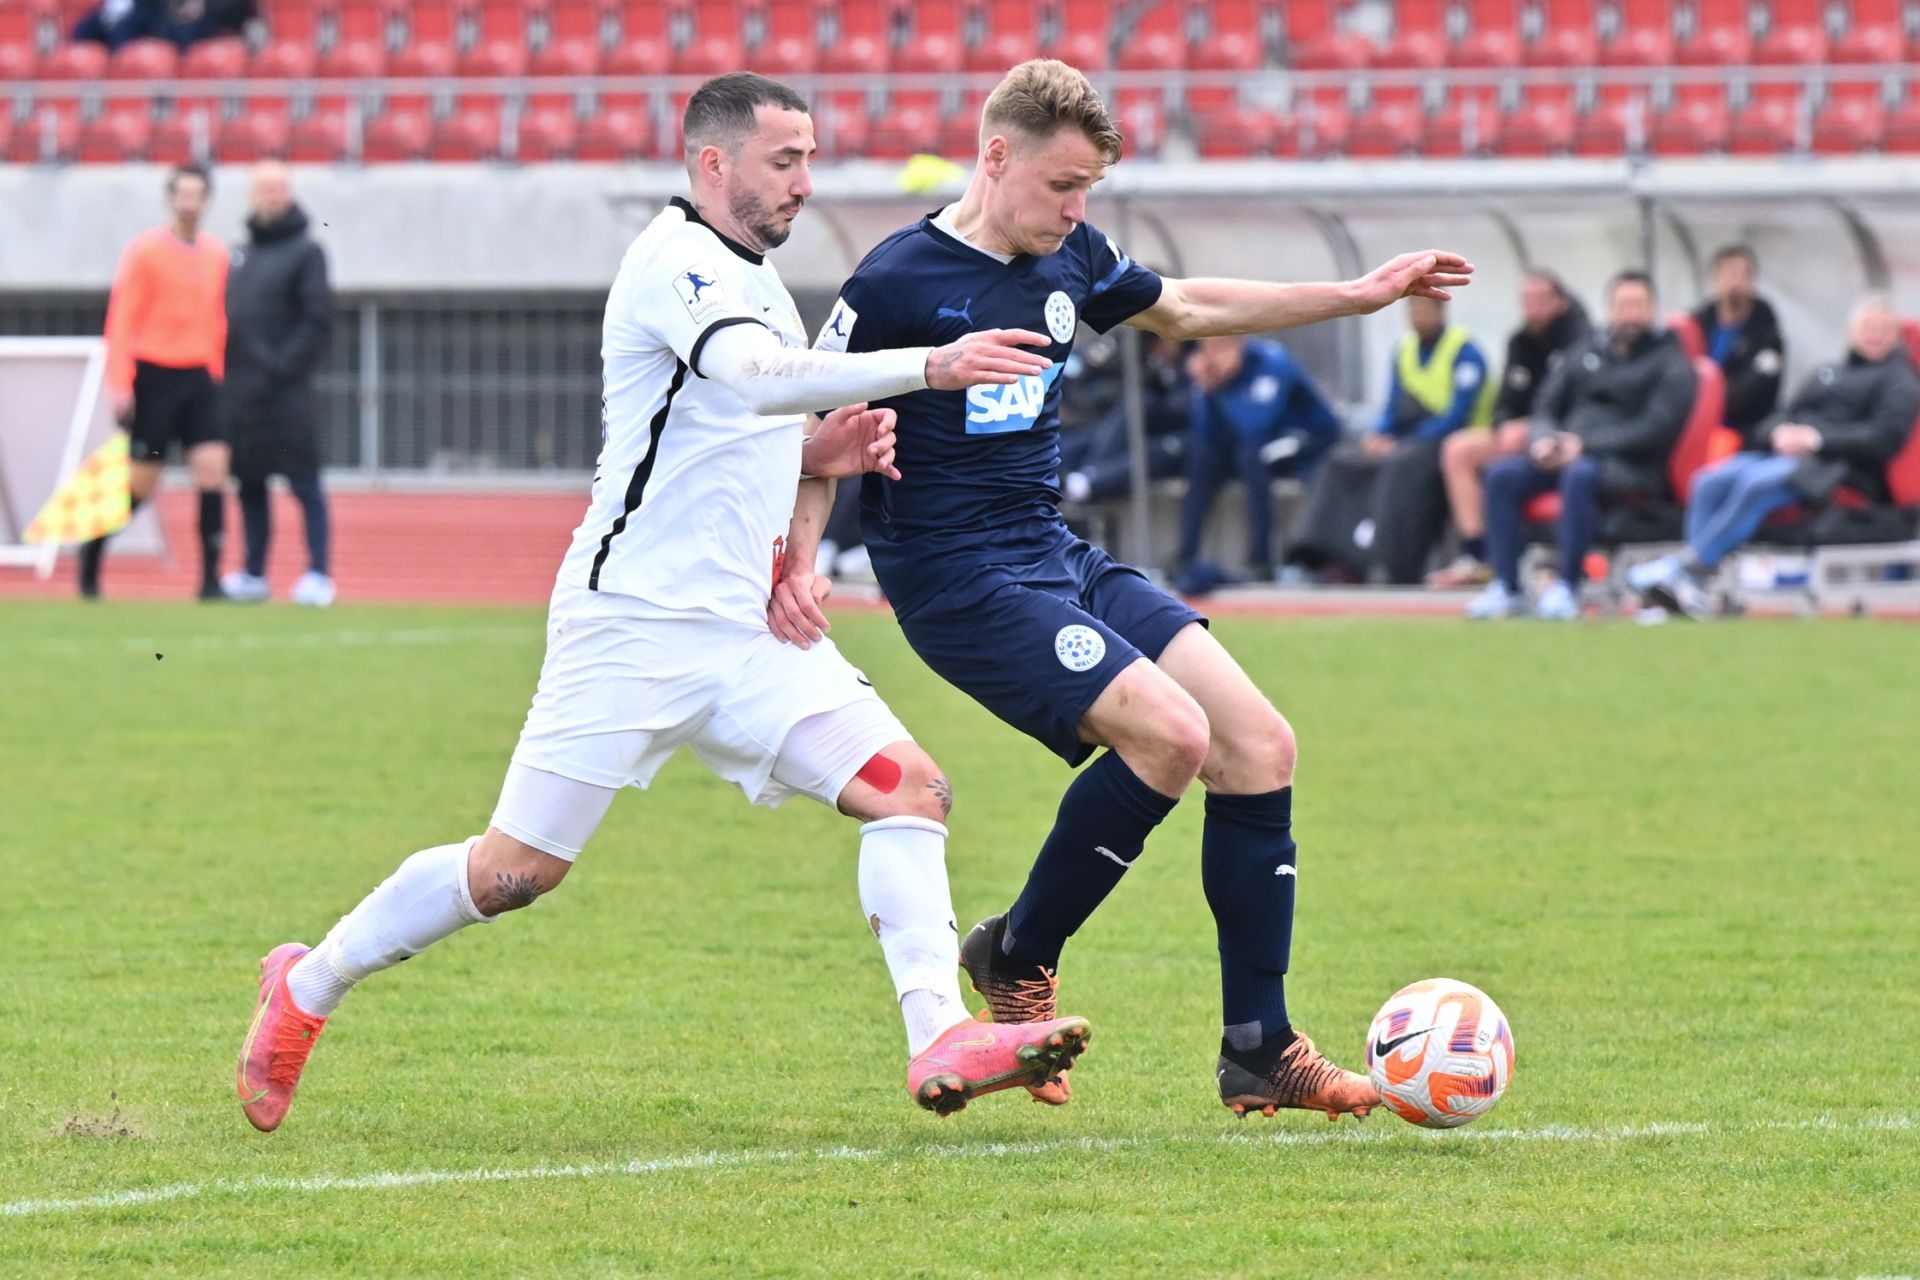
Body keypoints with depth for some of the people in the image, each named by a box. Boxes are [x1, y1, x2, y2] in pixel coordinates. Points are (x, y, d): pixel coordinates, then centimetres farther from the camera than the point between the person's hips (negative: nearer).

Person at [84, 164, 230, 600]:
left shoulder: (217, 254, 7)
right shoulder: (144, 251, -7)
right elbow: (121, 320, -7)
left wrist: (217, 376, 13)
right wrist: (119, 387, -11)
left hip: (199, 380, 4)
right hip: (154, 378, -4)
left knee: (212, 467, -10)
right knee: (141, 483, 2)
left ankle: (210, 577, -8)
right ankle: (92, 552, 27)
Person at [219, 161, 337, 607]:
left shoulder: (305, 251, -2)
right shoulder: (240, 256, 18)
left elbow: (318, 319, -10)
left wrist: (284, 366, -16)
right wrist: (224, 368, 7)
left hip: (285, 392, -7)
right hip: (239, 392, 7)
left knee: (304, 483, -6)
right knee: (249, 485, 10)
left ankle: (318, 575, -7)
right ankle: (253, 574, 17)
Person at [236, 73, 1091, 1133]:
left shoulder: (753, 281, 17)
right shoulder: (676, 263, -12)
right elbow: (757, 377, -31)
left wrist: (815, 455, 5)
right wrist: (927, 365, -38)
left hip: (742, 631, 8)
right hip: (631, 621, -8)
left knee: (908, 787, -10)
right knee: (516, 872, -3)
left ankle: (940, 1043, -18)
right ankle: (306, 988, 18)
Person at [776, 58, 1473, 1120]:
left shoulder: (1070, 257, 8)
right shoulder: (899, 283, -13)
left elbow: (1187, 309, 26)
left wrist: (1360, 296, 25)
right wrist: (792, 563, -22)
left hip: (1061, 561, 8)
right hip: (961, 582, -8)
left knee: (1260, 744, -3)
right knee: (1169, 731, -25)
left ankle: (1258, 1055, 4)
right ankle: (1017, 961, -4)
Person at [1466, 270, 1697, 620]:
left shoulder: (1670, 364, 3)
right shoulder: (1586, 353, 20)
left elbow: (1656, 430, -10)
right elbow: (1547, 406, 19)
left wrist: (1585, 444, -16)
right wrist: (1545, 439, -6)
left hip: (1630, 467, -6)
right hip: (1566, 451, 6)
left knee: (1579, 474, -38)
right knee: (1502, 474, -19)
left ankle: (1567, 588, -35)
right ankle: (1506, 588, -21)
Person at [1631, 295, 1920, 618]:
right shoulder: (1828, 373, 30)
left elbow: (1885, 437, -7)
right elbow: (1785, 417, 24)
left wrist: (1816, 439, -13)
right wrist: (1778, 433, -3)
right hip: (1784, 452, 7)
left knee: (1756, 483, -35)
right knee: (1710, 482, -22)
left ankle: (1684, 568, -36)